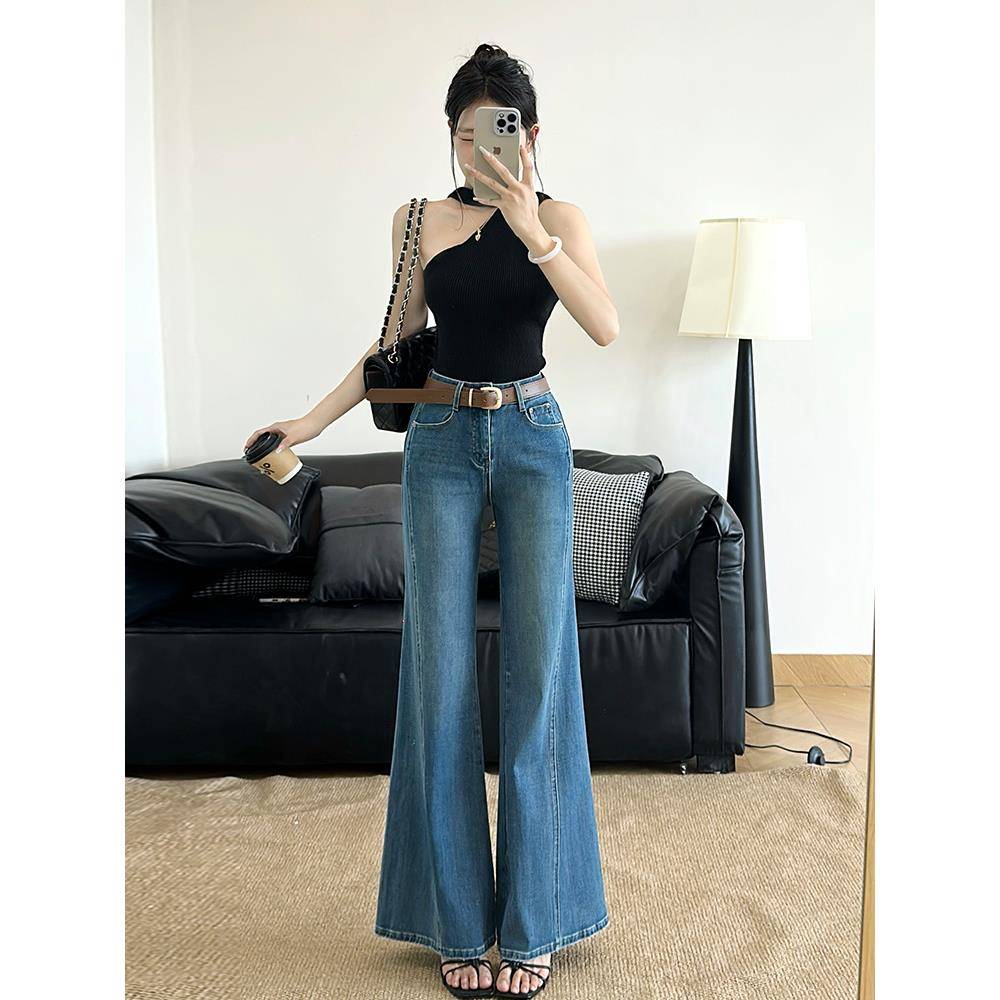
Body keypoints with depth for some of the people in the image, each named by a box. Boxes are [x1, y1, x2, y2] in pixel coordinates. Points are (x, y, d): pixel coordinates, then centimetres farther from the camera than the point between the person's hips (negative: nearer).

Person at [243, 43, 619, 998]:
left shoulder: (559, 218, 1)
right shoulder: (418, 220, 6)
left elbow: (605, 326, -15)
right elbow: (395, 343, 11)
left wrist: (529, 227, -22)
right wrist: (312, 420, 2)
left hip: (533, 439, -1)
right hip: (442, 442, 1)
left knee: (538, 670, -1)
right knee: (441, 670, 0)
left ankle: (534, 919, 12)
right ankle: (459, 922, 12)